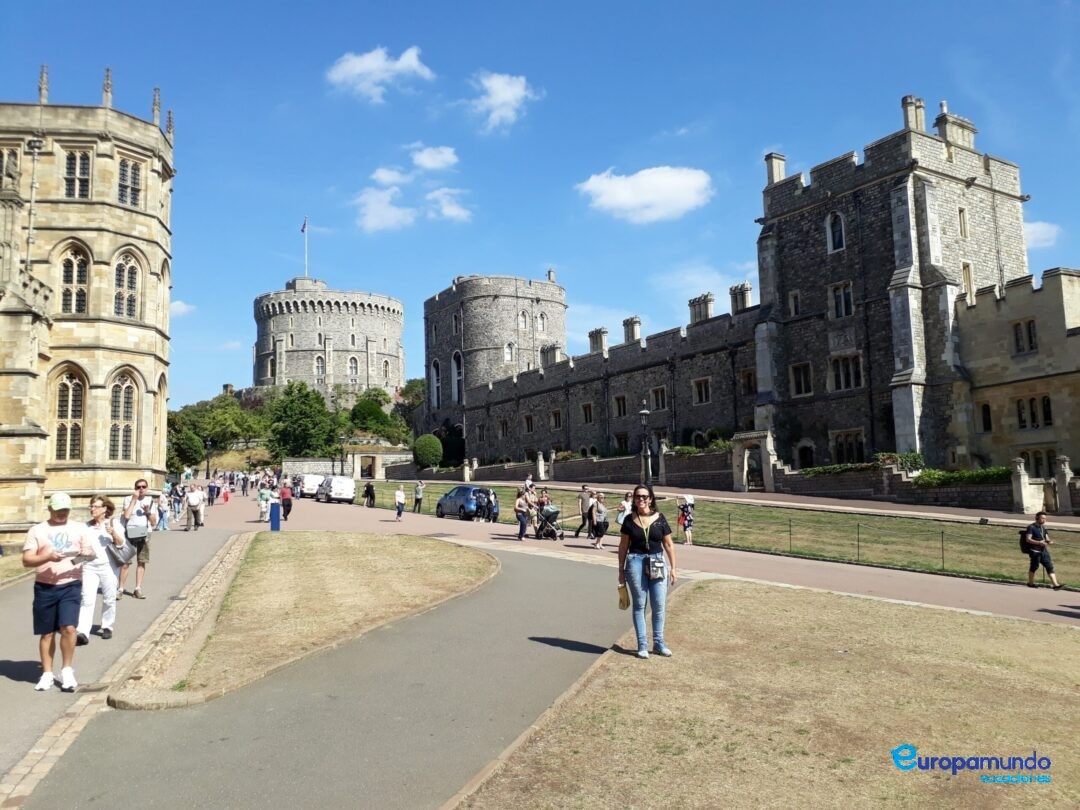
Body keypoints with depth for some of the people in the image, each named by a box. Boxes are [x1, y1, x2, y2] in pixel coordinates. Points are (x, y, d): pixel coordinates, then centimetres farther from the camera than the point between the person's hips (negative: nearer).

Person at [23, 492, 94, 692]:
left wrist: (87, 554, -18)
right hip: (44, 587, 1)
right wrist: (47, 557, -19)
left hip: (71, 586, 0)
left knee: (68, 628, -12)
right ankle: (47, 674, 21)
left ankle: (67, 671, 4)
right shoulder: (37, 530, 5)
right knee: (47, 633, 9)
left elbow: (90, 552, 6)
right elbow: (26, 560, -1)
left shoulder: (79, 528, 9)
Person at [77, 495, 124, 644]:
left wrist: (114, 534, -24)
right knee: (87, 600, -9)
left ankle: (107, 627, 24)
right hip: (89, 566, 2)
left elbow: (121, 543, -6)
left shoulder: (114, 523, 1)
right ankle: (82, 632, -16)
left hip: (108, 566, -2)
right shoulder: (87, 526, 13)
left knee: (109, 599, 7)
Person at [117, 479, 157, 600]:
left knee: (141, 562, 4)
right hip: (130, 533, -3)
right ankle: (120, 589, 2)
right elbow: (126, 515, -16)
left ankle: (138, 589, 8)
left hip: (144, 534, 3)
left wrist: (148, 512, -8)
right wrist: (134, 499, -12)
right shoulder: (128, 499, 2)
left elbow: (154, 523, 10)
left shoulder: (150, 501, 10)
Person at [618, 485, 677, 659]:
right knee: (639, 605, 6)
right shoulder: (629, 520, 0)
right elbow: (623, 546, 6)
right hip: (636, 562, -1)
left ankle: (658, 643, 19)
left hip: (657, 563, 1)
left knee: (659, 605, 4)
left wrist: (673, 568, 3)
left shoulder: (659, 519, 0)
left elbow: (668, 544, 5)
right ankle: (642, 645, 13)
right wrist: (621, 570, 6)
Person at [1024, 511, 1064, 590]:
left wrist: (1049, 541, -4)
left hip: (1044, 551, 7)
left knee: (1050, 567, 0)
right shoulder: (1031, 527, -9)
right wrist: (1039, 542, -26)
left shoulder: (1044, 528, 14)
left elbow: (1046, 538, 20)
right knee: (1034, 566, 4)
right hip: (1035, 551, -7)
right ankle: (1030, 583, 20)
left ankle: (1056, 585, -3)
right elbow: (1028, 539, -16)